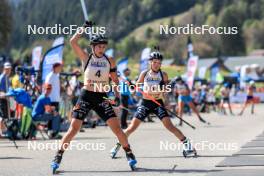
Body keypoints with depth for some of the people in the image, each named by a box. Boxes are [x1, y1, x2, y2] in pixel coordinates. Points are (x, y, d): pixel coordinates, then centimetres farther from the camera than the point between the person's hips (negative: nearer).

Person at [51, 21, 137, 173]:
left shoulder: (110, 61, 5)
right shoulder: (86, 58, -1)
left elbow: (115, 80, 11)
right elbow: (73, 42, -13)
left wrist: (117, 95, -3)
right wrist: (84, 27, -9)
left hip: (102, 98, 2)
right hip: (86, 96, -2)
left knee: (116, 127, -7)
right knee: (74, 128, -7)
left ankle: (130, 155, 6)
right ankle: (58, 157, 2)